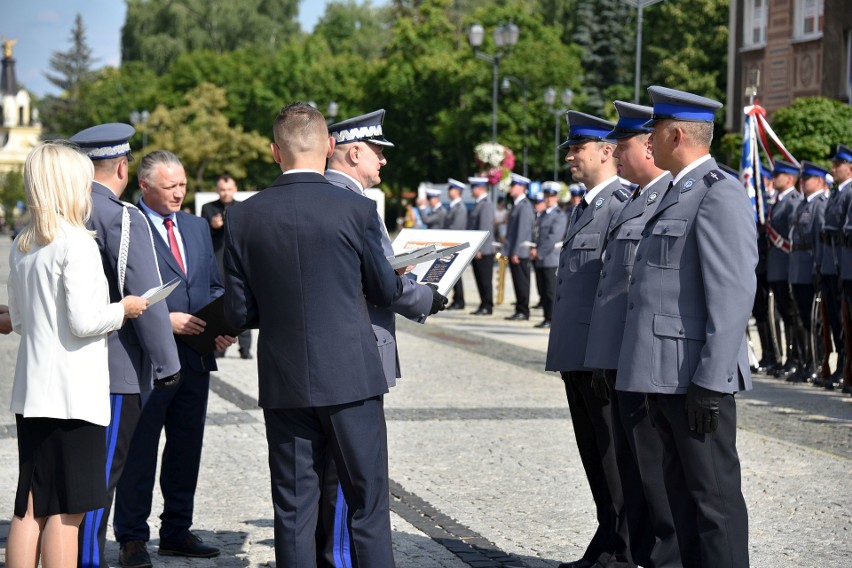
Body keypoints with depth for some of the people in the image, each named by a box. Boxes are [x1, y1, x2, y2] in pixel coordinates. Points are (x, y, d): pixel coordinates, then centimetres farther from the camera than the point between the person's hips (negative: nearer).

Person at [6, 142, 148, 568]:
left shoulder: (21, 245, 11)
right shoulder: (76, 242, -12)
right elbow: (84, 322, -17)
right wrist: (123, 309, 0)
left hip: (32, 389, 8)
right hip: (73, 392, -8)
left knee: (28, 509, 10)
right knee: (66, 512, -3)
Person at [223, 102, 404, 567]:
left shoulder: (243, 217, -2)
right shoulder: (356, 210, -9)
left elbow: (239, 313, 0)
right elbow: (386, 292, 3)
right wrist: (404, 279, 26)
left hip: (283, 384, 2)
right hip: (350, 376, -2)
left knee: (293, 511, 9)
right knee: (367, 507, 7)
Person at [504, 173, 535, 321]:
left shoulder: (524, 206, -12)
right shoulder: (517, 205, 17)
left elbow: (523, 230, -17)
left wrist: (516, 252, -19)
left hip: (520, 253, -9)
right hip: (513, 252, 9)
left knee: (522, 282, -5)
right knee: (517, 282, 11)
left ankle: (523, 312, -2)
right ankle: (519, 311, 15)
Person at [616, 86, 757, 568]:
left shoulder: (720, 196, -13)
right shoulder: (679, 194, 18)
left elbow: (733, 296, -20)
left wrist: (709, 383, -23)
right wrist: (657, 381, 19)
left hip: (696, 378, -10)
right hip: (666, 374, 10)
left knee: (714, 492, -4)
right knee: (681, 488, 14)